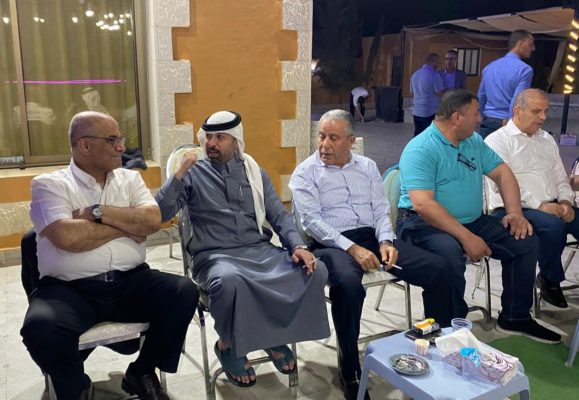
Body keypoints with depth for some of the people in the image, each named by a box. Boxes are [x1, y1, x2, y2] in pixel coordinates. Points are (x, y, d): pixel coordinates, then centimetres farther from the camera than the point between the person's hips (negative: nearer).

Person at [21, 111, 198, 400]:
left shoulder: (130, 179, 14)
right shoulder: (49, 184, 1)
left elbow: (153, 221, -4)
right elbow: (67, 238, -17)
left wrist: (98, 212, -10)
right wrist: (125, 226, -6)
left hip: (129, 282, 4)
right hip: (69, 289, -3)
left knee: (184, 292, -20)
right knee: (40, 328, -32)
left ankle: (142, 373, 4)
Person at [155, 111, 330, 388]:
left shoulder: (254, 171, 14)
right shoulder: (193, 173, 4)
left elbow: (279, 215, 11)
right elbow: (160, 214, -6)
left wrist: (298, 245, -6)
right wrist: (179, 173, -15)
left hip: (260, 250, 4)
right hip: (216, 256, -3)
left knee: (315, 271, -19)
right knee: (229, 282, -39)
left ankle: (276, 334, 4)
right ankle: (229, 345, -6)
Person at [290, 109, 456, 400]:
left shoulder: (368, 167, 16)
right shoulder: (305, 173, 1)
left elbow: (381, 211, 12)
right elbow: (312, 222, -10)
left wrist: (385, 241, -9)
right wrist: (352, 248, -22)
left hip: (372, 237, 5)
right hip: (332, 244, -5)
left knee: (439, 268, -11)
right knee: (348, 283, -39)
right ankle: (350, 371, -20)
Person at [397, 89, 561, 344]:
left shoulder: (474, 141, 10)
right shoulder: (420, 149, -16)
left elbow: (502, 173, 16)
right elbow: (423, 204, -26)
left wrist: (515, 212, -1)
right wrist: (466, 237, -28)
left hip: (473, 221, 8)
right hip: (426, 224, -8)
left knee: (526, 241, -1)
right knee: (450, 253, -37)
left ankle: (515, 317, 14)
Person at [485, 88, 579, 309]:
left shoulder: (547, 139, 20)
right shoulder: (497, 140, -3)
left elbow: (561, 177, 19)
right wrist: (540, 205, -20)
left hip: (553, 206, 7)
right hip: (512, 208, -6)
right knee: (553, 225, -32)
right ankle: (550, 279, -7)